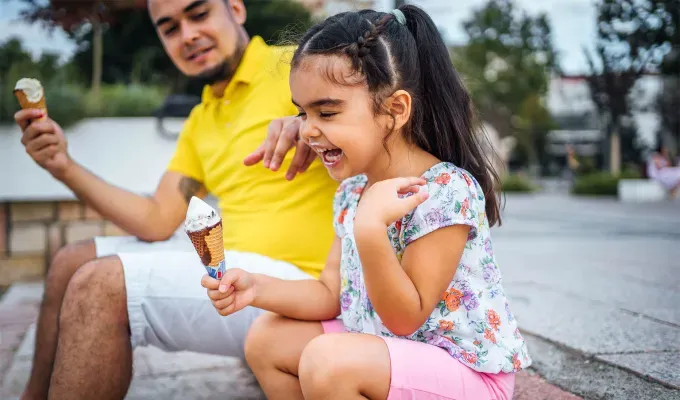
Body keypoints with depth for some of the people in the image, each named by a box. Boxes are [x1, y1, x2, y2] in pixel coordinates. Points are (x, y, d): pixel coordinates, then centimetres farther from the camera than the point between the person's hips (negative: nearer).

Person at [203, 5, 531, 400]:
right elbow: (331, 295, 5)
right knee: (267, 340, 5)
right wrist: (257, 288, -11)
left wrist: (370, 230, -36)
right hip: (388, 350, 8)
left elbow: (405, 318, -23)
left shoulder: (446, 192, -25)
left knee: (328, 361, -31)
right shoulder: (352, 191, 2)